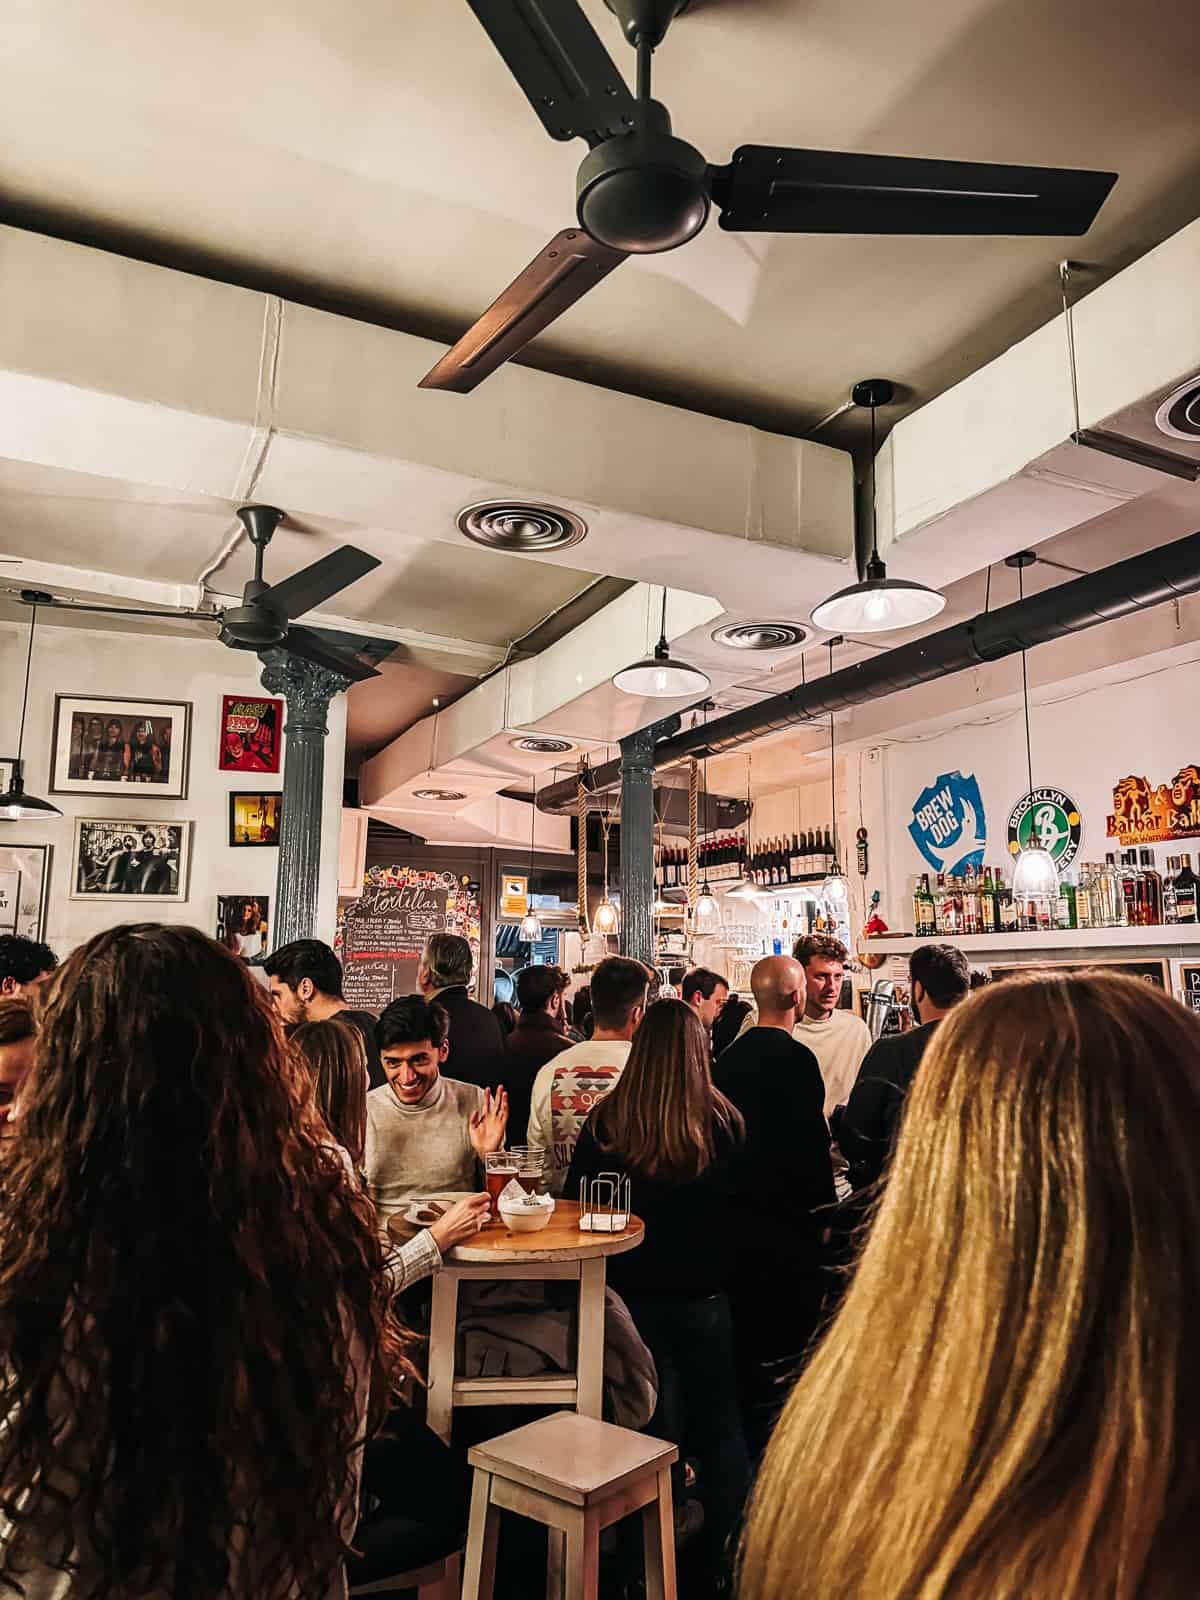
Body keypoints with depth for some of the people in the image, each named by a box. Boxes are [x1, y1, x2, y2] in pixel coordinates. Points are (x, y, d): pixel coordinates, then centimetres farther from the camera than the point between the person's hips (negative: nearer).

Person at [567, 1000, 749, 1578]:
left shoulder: (605, 1122, -13)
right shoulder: (723, 1122, -13)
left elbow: (576, 1206, -2)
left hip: (633, 1294, 1)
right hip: (703, 1297, 0)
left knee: (656, 1431, 16)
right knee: (720, 1431, 18)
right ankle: (726, 1558, 27)